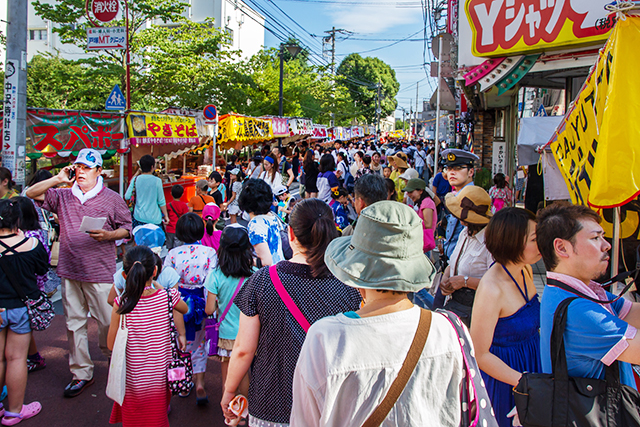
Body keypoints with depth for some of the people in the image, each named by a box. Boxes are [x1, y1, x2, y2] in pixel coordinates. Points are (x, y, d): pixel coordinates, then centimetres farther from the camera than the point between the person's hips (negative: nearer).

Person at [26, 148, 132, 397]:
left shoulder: (112, 199, 1)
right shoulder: (63, 196, 9)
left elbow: (127, 228, 4)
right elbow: (31, 194, 6)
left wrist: (108, 235, -16)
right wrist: (57, 179, -5)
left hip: (100, 273, -3)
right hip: (69, 271, 4)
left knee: (107, 322, 1)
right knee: (74, 323, 9)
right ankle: (81, 373, 21)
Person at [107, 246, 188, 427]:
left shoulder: (121, 304, -18)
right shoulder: (168, 297, -14)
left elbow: (111, 344, -7)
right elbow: (184, 309, 12)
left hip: (133, 380, -1)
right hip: (159, 378, 1)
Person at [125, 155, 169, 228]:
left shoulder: (135, 180, -1)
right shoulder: (157, 181, -8)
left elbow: (127, 197, 6)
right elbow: (161, 201, -4)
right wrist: (166, 216, 8)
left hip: (138, 217, 3)